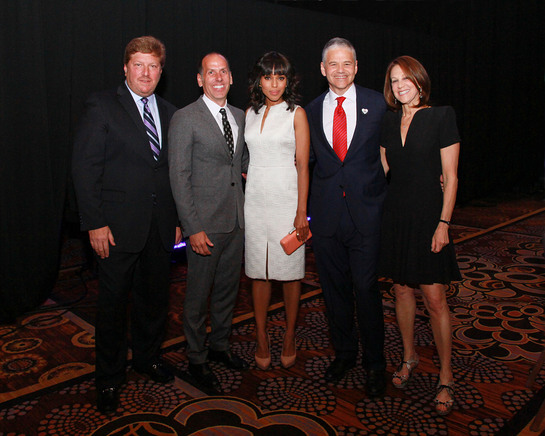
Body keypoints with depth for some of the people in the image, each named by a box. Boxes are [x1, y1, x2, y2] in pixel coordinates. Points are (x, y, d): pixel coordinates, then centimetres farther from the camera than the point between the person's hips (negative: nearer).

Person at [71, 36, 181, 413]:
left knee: (155, 297, 15)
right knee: (113, 302, 7)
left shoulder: (170, 114, 11)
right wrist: (94, 223, -13)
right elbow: (85, 167, -8)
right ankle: (110, 378, 26)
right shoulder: (103, 106, -3)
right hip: (118, 226, -4)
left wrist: (178, 219, 9)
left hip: (161, 226, 4)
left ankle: (148, 357, 38)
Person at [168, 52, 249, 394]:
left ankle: (220, 344, 38)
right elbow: (179, 178, -13)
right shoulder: (185, 119, -9)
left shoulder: (240, 117, 10)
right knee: (199, 293, 6)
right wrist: (194, 228, -17)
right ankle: (197, 359, 25)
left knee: (229, 287, 18)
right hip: (205, 223, -6)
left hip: (236, 219, 6)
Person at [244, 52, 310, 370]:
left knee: (290, 272, 4)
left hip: (286, 199, -3)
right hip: (255, 199, 4)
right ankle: (262, 338, 22)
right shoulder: (251, 113, 11)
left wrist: (302, 211, -11)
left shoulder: (296, 113, -1)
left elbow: (303, 165, -5)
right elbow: (248, 158, 15)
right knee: (259, 272, 8)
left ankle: (289, 340, 21)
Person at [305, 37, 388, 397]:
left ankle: (375, 363, 20)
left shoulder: (377, 104, 2)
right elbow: (307, 158, 13)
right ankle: (344, 353, 33)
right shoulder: (312, 111, 9)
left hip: (365, 210, -2)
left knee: (366, 288, -1)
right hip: (326, 213, 3)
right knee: (335, 287, 12)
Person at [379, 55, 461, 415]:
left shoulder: (441, 117, -5)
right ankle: (409, 356, 31)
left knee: (435, 299, -3)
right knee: (402, 290, 12)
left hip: (428, 216, -4)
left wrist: (443, 223, -12)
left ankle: (446, 377, 14)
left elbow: (450, 177, -7)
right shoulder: (389, 121, 9)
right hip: (396, 214, 5)